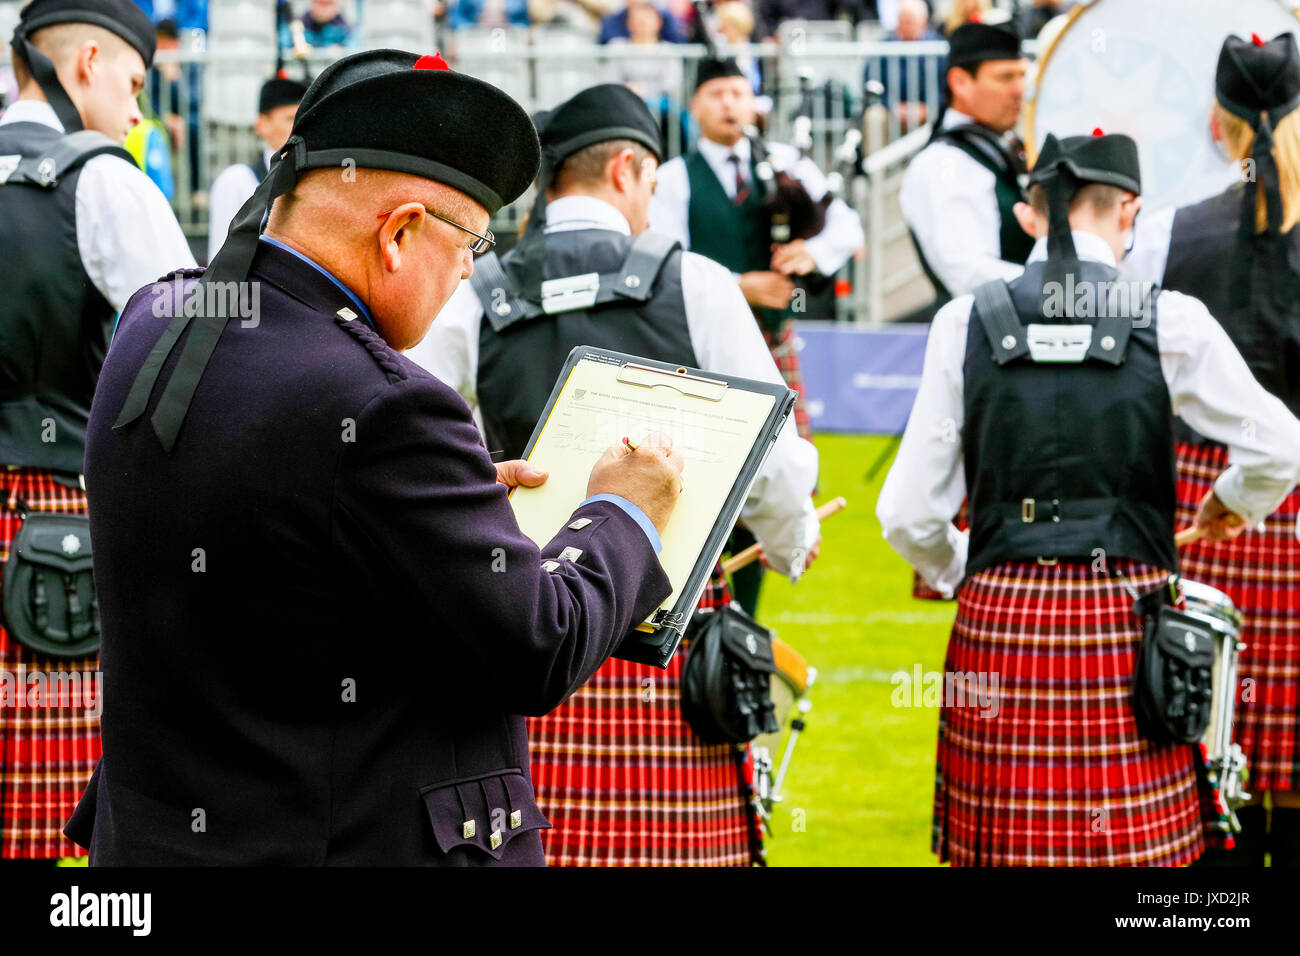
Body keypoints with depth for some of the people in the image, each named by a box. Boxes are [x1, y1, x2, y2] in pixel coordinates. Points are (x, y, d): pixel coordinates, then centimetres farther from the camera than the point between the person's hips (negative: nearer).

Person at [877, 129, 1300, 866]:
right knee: (1138, 850, 4)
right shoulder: (1169, 321, -2)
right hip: (1127, 627, -1)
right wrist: (1230, 504, 26)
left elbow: (910, 514, 2)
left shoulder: (966, 321, 2)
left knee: (1001, 846, 8)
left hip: (999, 621, 1)